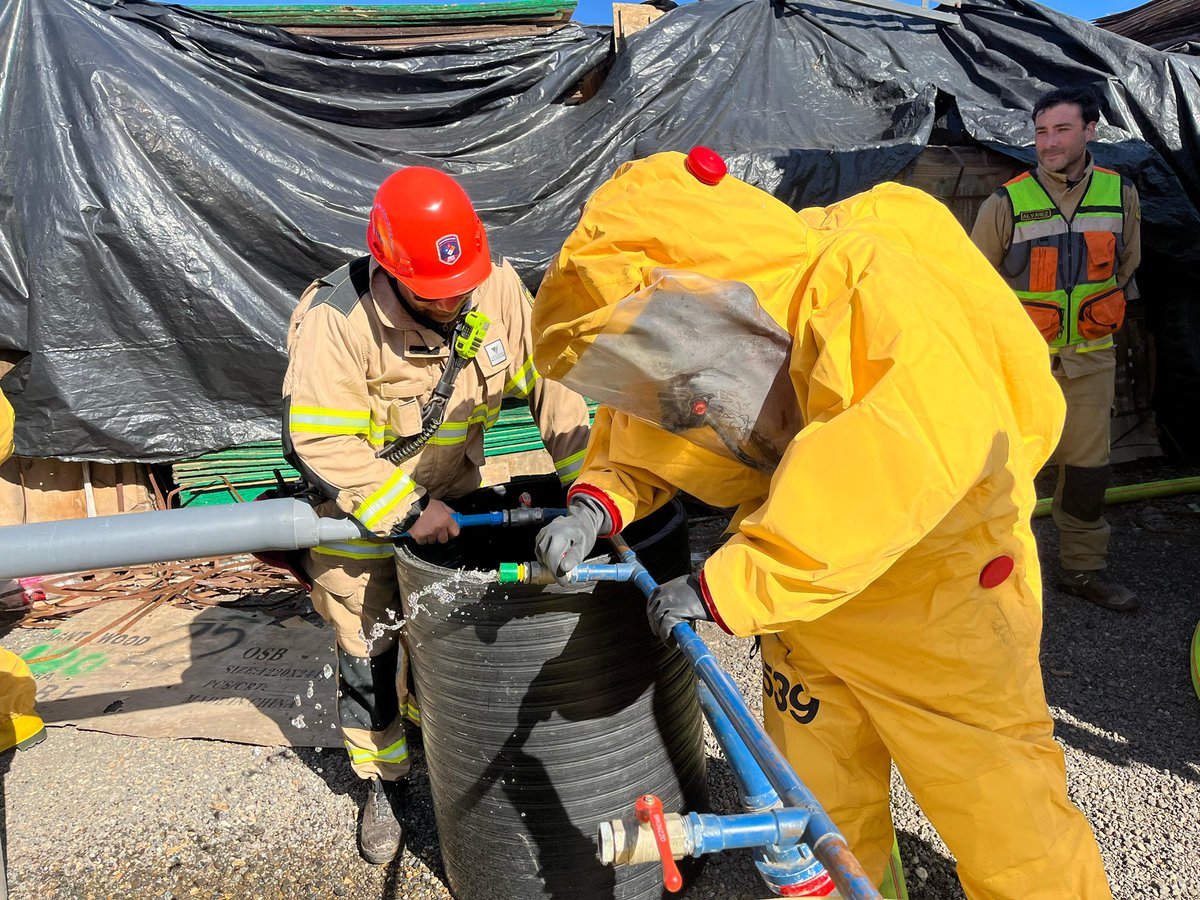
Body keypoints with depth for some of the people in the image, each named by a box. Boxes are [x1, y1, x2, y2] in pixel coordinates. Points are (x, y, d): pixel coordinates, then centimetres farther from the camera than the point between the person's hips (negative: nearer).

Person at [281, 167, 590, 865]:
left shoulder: (499, 290, -19)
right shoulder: (338, 318, -30)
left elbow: (552, 380, -14)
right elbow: (319, 439, -29)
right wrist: (405, 509, -32)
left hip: (450, 498, 3)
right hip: (358, 512, -3)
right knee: (369, 654, 9)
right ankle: (384, 782, 34)